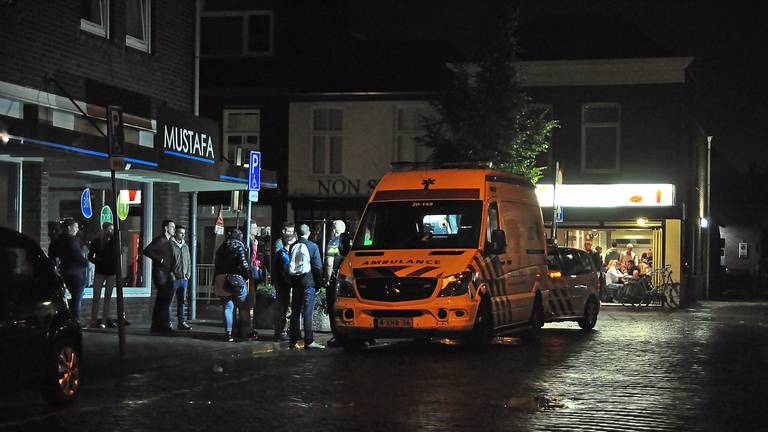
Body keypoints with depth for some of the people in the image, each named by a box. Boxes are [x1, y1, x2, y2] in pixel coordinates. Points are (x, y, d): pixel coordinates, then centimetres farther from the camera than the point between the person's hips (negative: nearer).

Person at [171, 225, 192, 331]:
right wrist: (171, 274, -13)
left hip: (184, 278, 7)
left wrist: (188, 274, 11)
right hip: (173, 278, -6)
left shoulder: (185, 246, 17)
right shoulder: (170, 245, -5)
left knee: (182, 301, 7)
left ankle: (182, 322, 10)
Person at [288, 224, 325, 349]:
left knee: (295, 312, 10)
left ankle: (293, 341, 11)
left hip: (295, 281, 4)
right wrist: (318, 282, 3)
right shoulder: (312, 246, -7)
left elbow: (290, 265, 11)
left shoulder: (293, 246, 5)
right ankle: (309, 341, -9)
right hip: (308, 282, -4)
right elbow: (318, 266, -7)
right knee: (307, 312, -5)